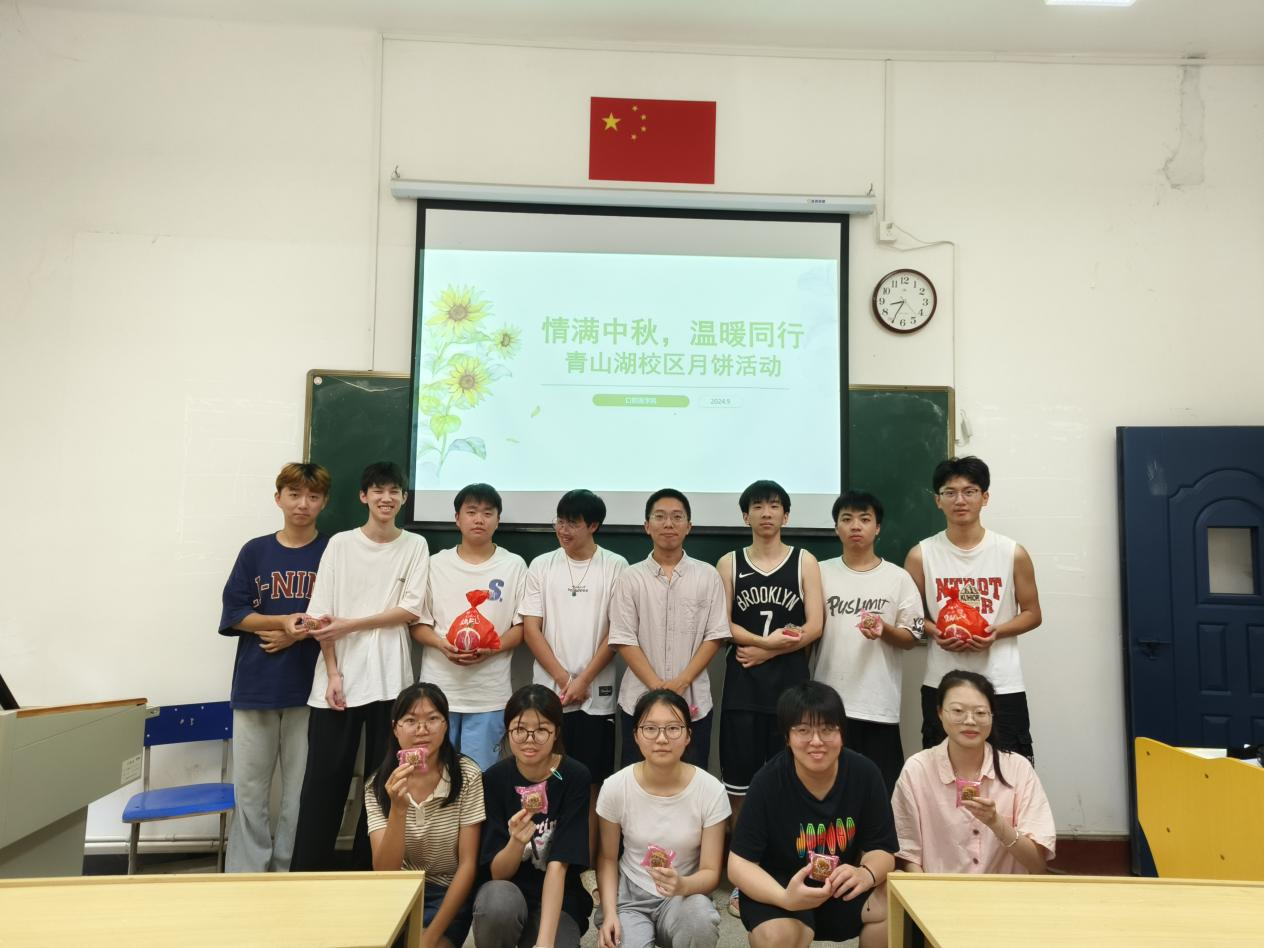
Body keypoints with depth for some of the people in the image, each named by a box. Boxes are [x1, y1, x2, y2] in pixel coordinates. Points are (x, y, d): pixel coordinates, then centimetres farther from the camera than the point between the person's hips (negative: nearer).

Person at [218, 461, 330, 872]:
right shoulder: (255, 551, 5)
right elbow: (234, 615, 1)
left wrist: (299, 634, -12)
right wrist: (285, 621, -14)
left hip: (309, 687, -1)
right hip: (255, 686, 1)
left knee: (301, 786, 7)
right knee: (249, 787, 6)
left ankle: (291, 871, 20)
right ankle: (245, 873, 18)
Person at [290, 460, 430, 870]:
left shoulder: (415, 546, 4)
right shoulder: (340, 544, 3)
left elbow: (410, 611, -5)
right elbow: (322, 616, 0)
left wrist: (349, 625, -10)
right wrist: (333, 674, -8)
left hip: (390, 679, 1)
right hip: (339, 678, 0)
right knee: (325, 775, 2)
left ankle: (368, 865, 19)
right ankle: (307, 867, 13)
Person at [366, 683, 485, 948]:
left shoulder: (466, 776, -11)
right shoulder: (378, 786, -5)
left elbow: (468, 864, -10)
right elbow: (384, 873, -15)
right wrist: (398, 809, -30)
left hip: (449, 896, -1)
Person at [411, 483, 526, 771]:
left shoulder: (514, 565, 2)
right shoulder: (436, 564, 5)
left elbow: (522, 625, 1)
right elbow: (417, 623, 6)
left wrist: (493, 648, -17)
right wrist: (441, 644, -14)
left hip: (489, 694, -1)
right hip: (439, 690, 1)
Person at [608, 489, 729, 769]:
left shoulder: (708, 575, 2)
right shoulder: (631, 577, 0)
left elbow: (714, 636, -1)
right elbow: (624, 640, -3)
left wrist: (681, 683, -12)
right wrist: (657, 687, -14)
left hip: (694, 701, 0)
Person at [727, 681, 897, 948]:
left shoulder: (864, 773, -14)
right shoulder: (768, 782, -21)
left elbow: (881, 850, -6)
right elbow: (739, 862, -18)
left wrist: (866, 874, -31)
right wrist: (785, 898, -37)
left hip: (843, 886, 3)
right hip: (779, 886, -3)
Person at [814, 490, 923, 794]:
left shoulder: (898, 578, 1)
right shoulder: (821, 573, 4)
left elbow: (911, 638, 3)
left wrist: (884, 630, -18)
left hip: (879, 704, -1)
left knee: (881, 790, 4)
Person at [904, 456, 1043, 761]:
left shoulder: (1013, 553, 0)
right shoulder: (921, 555, -1)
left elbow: (1032, 613, 6)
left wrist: (996, 632, -13)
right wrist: (935, 633, -14)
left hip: (1003, 685, 0)